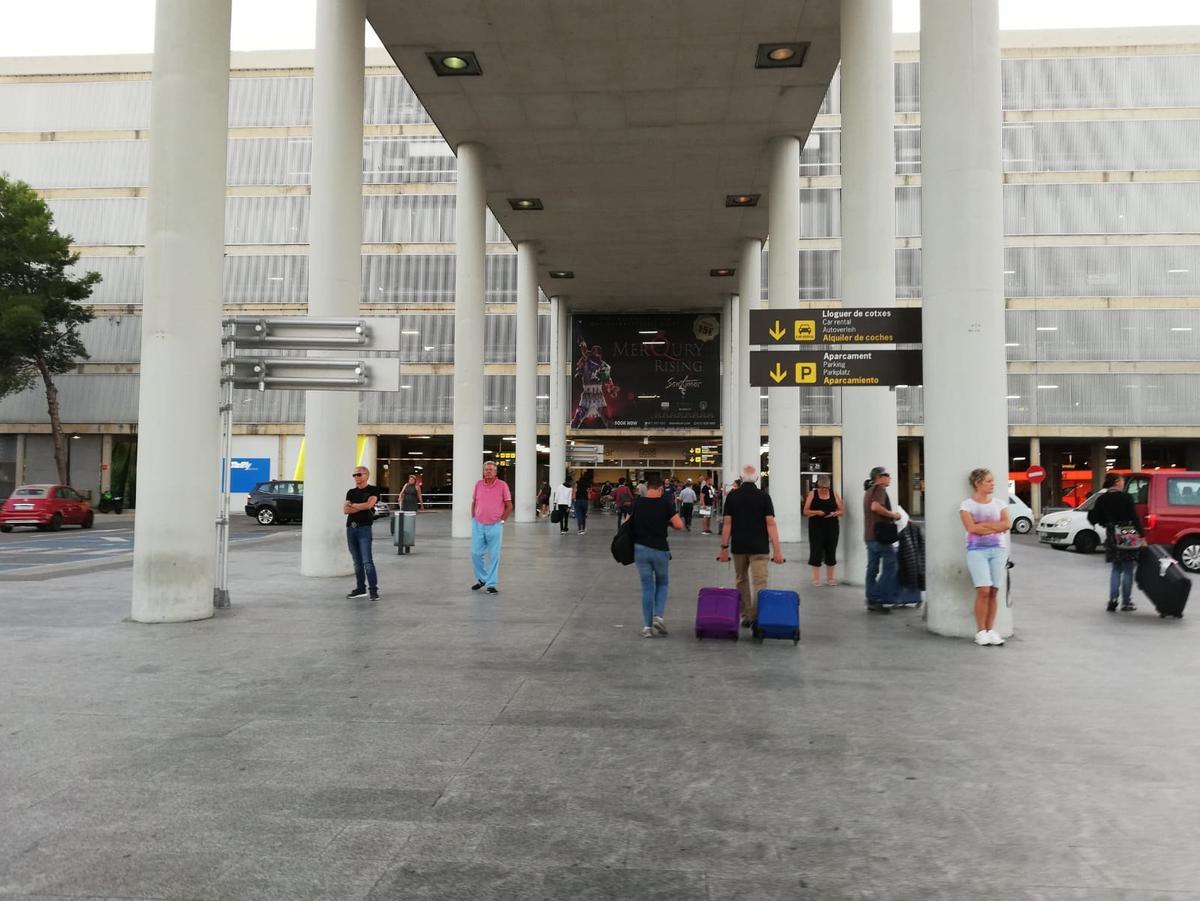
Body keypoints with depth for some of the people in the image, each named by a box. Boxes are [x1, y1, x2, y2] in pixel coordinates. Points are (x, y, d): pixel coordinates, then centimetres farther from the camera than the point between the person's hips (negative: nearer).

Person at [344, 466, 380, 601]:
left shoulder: (373, 490, 1)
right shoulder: (351, 492, 16)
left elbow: (369, 504, -15)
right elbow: (345, 510, 4)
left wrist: (353, 505, 0)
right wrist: (361, 507, -7)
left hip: (364, 528, -6)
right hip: (350, 528, 6)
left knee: (367, 561, -12)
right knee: (357, 561, 10)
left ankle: (374, 590, -11)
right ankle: (360, 588, 16)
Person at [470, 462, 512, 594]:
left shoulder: (502, 485, -5)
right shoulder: (478, 484, 4)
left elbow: (509, 506, 0)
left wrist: (501, 520, -2)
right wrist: (473, 518, 10)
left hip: (495, 526, -3)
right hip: (478, 525, 3)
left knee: (494, 556, 1)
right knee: (476, 553, 5)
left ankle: (491, 584, 10)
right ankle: (481, 579, 25)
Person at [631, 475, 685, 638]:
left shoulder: (637, 504, 0)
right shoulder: (665, 503, -7)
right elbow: (679, 525, -11)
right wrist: (667, 522, 8)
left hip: (640, 548, 2)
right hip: (660, 549, -2)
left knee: (647, 587, 9)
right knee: (662, 584, 18)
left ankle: (647, 626, 8)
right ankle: (658, 616, 0)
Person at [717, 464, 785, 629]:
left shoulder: (732, 497, 1)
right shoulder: (764, 497, -3)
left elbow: (727, 523, -1)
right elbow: (770, 524, -8)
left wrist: (724, 547, 4)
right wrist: (777, 550, -7)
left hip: (738, 547, 2)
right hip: (759, 548, -2)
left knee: (742, 582, 15)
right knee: (759, 583, -3)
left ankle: (746, 616, 19)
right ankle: (757, 617, -13)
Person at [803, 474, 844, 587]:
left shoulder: (834, 494, 6)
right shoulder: (812, 494, 1)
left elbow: (842, 510, 8)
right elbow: (806, 511, 0)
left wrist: (834, 513, -13)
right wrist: (816, 512, -18)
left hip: (832, 527, 2)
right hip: (816, 527, -2)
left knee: (831, 551, 6)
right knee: (816, 551, -4)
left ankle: (830, 578, 17)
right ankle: (816, 579, 2)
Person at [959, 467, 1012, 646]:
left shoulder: (999, 504, 12)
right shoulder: (967, 505, 1)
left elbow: (1007, 525, -2)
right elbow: (971, 528, -13)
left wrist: (983, 524, -8)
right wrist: (996, 528, -6)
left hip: (998, 549, 4)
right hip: (977, 550, -4)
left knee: (993, 591, 0)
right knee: (983, 591, -13)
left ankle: (991, 630, 8)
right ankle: (981, 632, -4)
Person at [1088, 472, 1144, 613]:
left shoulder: (1101, 499, 1)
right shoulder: (1126, 498, -11)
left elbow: (1097, 519, 0)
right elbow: (1135, 519, -13)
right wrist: (1142, 536, -11)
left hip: (1112, 536, 4)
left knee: (1116, 569, 17)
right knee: (1128, 569, 6)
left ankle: (1112, 599, 6)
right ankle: (1126, 602, 9)